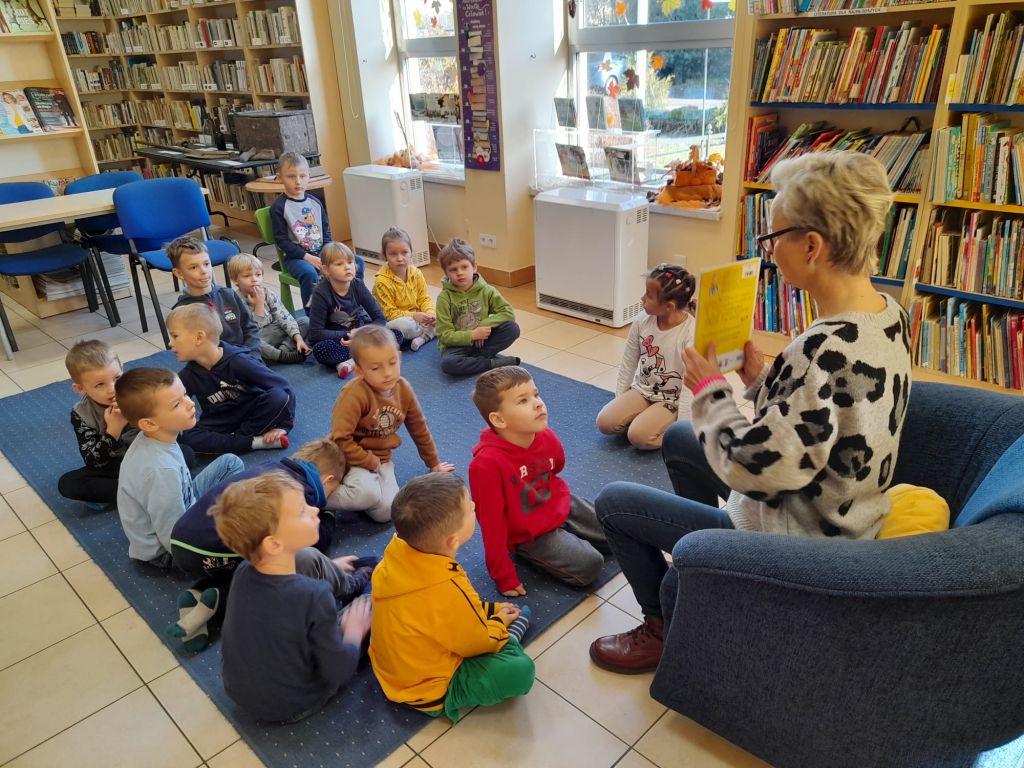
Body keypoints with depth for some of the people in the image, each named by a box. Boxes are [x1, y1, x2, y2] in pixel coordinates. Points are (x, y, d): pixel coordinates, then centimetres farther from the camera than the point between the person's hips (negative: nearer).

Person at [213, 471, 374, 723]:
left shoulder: (243, 572, -16)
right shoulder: (314, 597, -36)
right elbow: (339, 674, -25)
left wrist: (328, 569, 18)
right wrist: (353, 633, -6)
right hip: (292, 706, -5)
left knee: (308, 558, 5)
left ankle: (352, 584, 32)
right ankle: (361, 588, 36)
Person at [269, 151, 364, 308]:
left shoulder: (315, 202, 10)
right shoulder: (279, 207, -5)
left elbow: (326, 232, 13)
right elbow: (282, 241, -9)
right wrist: (307, 257, -18)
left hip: (321, 253, 5)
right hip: (296, 257, -5)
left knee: (357, 263, -10)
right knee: (309, 273, -37)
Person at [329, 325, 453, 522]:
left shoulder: (403, 389, -5)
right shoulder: (355, 394, -25)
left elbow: (419, 428, 9)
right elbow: (340, 440, -26)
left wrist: (433, 463, 20)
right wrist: (371, 463, -18)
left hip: (381, 459, 5)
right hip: (354, 458, -5)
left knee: (385, 512, -19)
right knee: (368, 495, -35)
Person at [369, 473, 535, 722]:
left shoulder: (397, 555, -17)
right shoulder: (448, 590, -38)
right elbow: (478, 644, -16)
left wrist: (489, 608, 8)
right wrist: (498, 622, 4)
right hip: (428, 690, -8)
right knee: (520, 670, -16)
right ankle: (508, 637, 11)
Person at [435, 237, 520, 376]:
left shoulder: (486, 291, -3)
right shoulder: (445, 297, -10)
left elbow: (508, 312, -7)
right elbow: (445, 335, -12)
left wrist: (485, 324, -19)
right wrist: (472, 335, -22)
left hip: (482, 342, 3)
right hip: (457, 345, -2)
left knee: (512, 328, -20)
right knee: (448, 364, -36)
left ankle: (476, 358, -18)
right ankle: (494, 363, -22)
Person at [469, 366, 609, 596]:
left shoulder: (547, 437, -16)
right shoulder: (487, 463, -35)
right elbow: (492, 523, -26)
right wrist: (504, 576, -18)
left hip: (561, 505, 7)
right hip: (529, 534, -6)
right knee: (589, 566, -17)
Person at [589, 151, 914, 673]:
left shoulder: (826, 350, -36)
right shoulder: (888, 316, -6)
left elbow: (751, 467, -29)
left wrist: (709, 389, -16)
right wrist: (759, 378, -5)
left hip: (793, 542, -9)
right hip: (836, 514, 9)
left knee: (613, 502, 2)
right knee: (677, 438, 25)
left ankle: (665, 629, 24)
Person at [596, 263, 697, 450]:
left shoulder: (692, 332, -23)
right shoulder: (642, 321, -8)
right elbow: (628, 362, 4)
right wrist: (620, 400, 7)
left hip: (673, 400, -5)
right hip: (642, 390, 5)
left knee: (638, 436, -25)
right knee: (605, 422, -13)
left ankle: (667, 426, 2)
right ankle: (645, 417, 8)